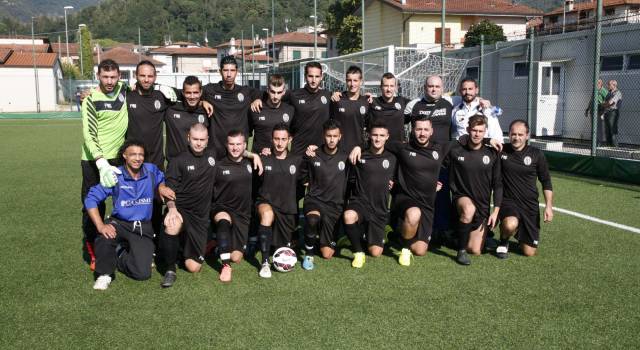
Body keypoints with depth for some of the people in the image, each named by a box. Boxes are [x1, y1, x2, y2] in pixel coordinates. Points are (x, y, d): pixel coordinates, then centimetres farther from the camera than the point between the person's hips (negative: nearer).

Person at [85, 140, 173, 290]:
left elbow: (162, 179, 21)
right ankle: (104, 274, -8)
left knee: (143, 273, -13)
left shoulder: (151, 171, -2)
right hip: (119, 224, -2)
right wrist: (100, 226, -24)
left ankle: (119, 256, 21)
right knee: (104, 239, -38)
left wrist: (161, 187, -5)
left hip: (143, 228, 2)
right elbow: (91, 199, -12)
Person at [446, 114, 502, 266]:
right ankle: (461, 251, -22)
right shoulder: (455, 151, -7)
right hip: (461, 197, -2)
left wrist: (496, 211, -3)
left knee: (475, 251, 1)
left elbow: (498, 184, 2)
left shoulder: (492, 154, -2)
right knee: (469, 209, -41)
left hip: (483, 206, 2)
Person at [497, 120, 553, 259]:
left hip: (530, 205, 2)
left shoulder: (537, 155, -2)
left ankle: (520, 235, 40)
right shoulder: (501, 151, -4)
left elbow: (546, 182, 6)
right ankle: (504, 241, 0)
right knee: (510, 225, -38)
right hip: (507, 201, -2)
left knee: (529, 252, 4)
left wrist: (549, 206, -1)